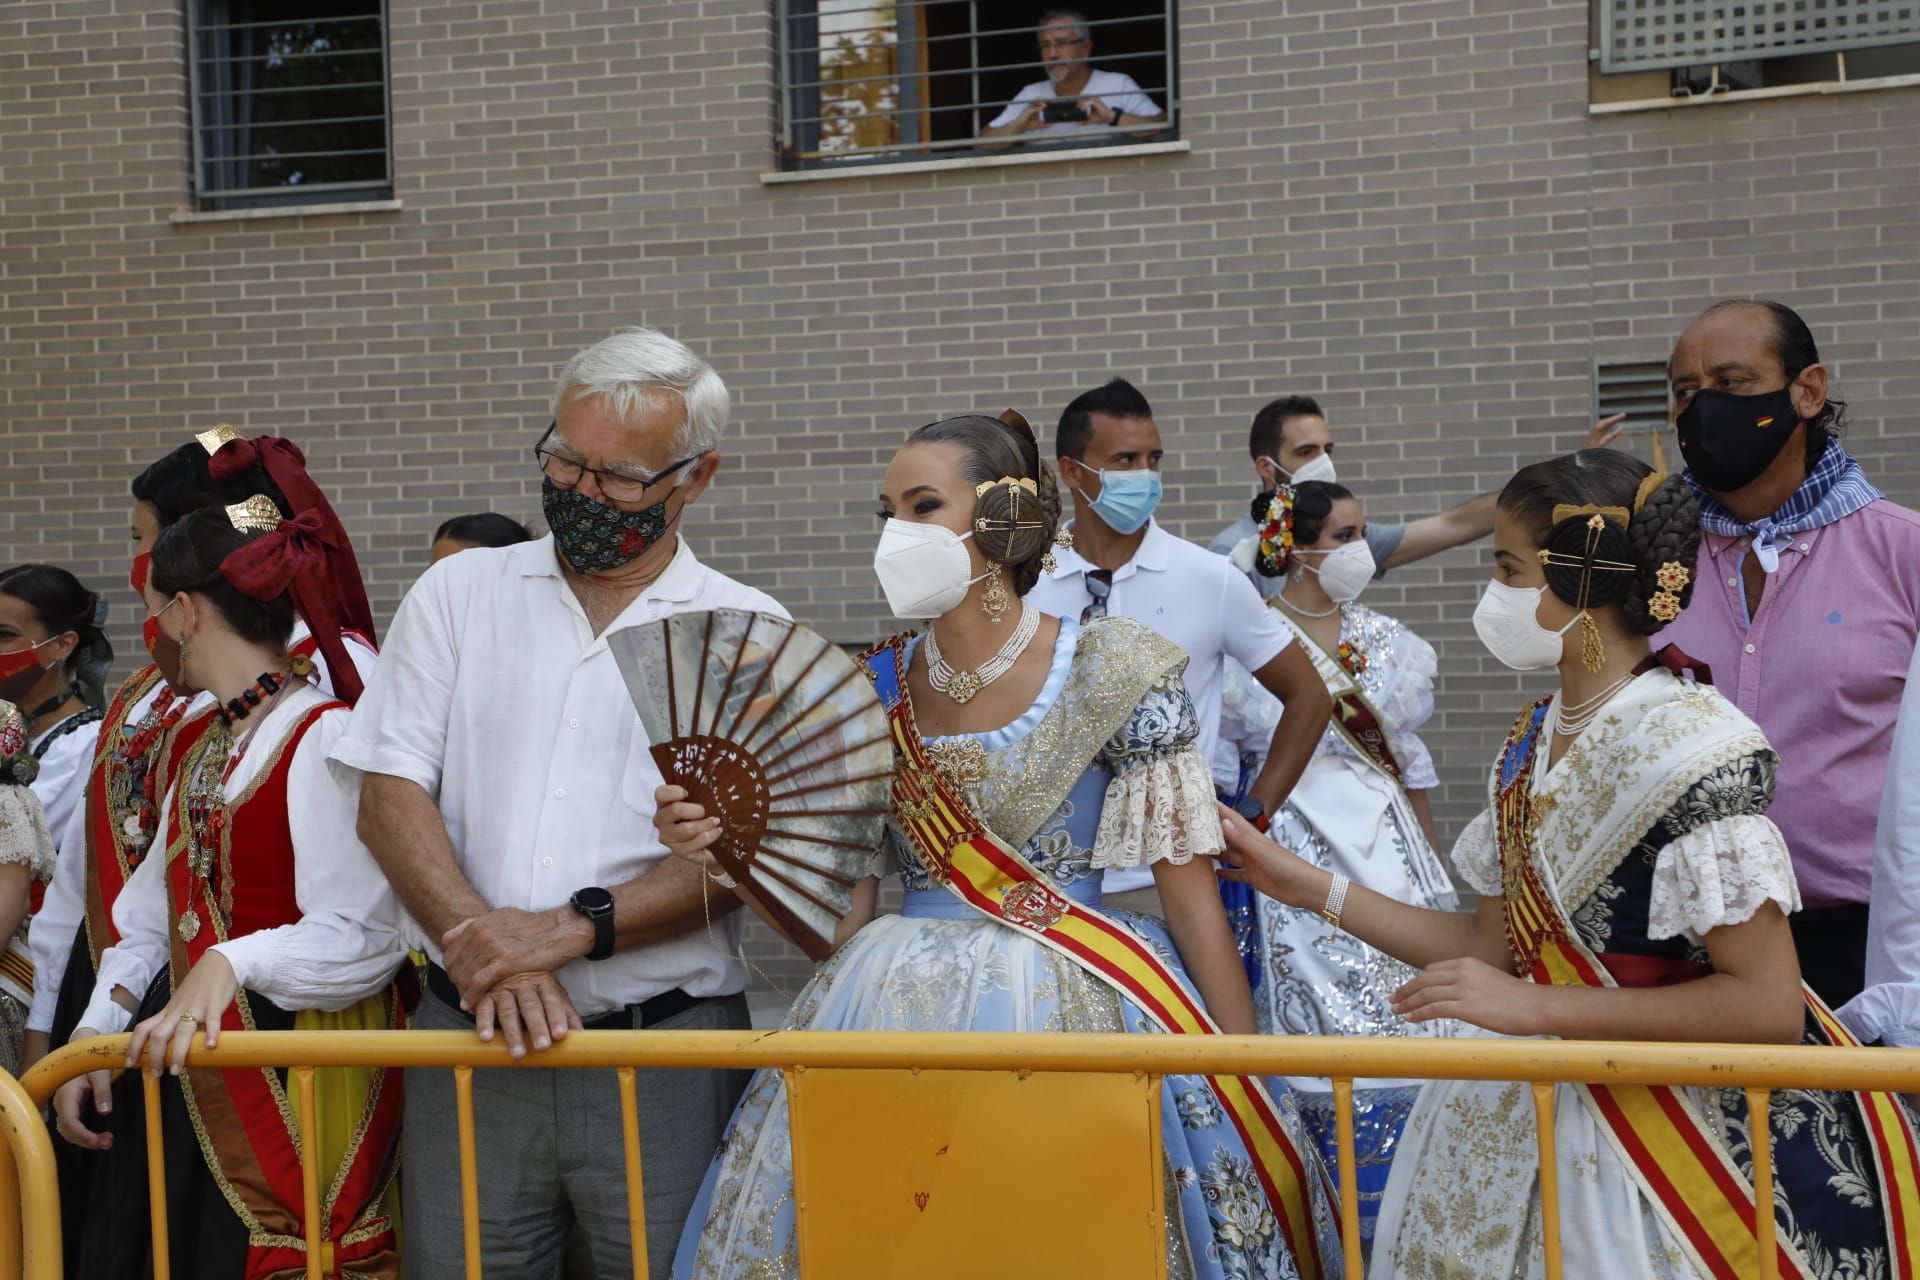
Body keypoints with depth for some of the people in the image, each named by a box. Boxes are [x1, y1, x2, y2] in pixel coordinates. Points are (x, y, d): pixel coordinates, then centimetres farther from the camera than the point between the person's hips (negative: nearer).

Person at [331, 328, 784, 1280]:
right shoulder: (457, 593, 10)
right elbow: (390, 797, 3)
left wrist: (572, 929, -17)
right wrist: (480, 945, -13)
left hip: (664, 1056, -1)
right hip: (471, 1035, 2)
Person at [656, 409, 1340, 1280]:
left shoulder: (1115, 677, -6)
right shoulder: (875, 691, 6)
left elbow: (1192, 900, -7)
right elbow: (836, 907, 6)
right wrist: (724, 845, -11)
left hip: (1077, 1010, -3)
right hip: (899, 1014, 4)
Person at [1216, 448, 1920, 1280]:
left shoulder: (1688, 745, -18)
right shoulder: (1535, 741, 6)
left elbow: (1766, 1005, -22)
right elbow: (1494, 948, 9)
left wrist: (1536, 1007, -22)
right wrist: (1305, 886, 6)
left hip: (1715, 1131, -7)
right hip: (1570, 1108, 7)